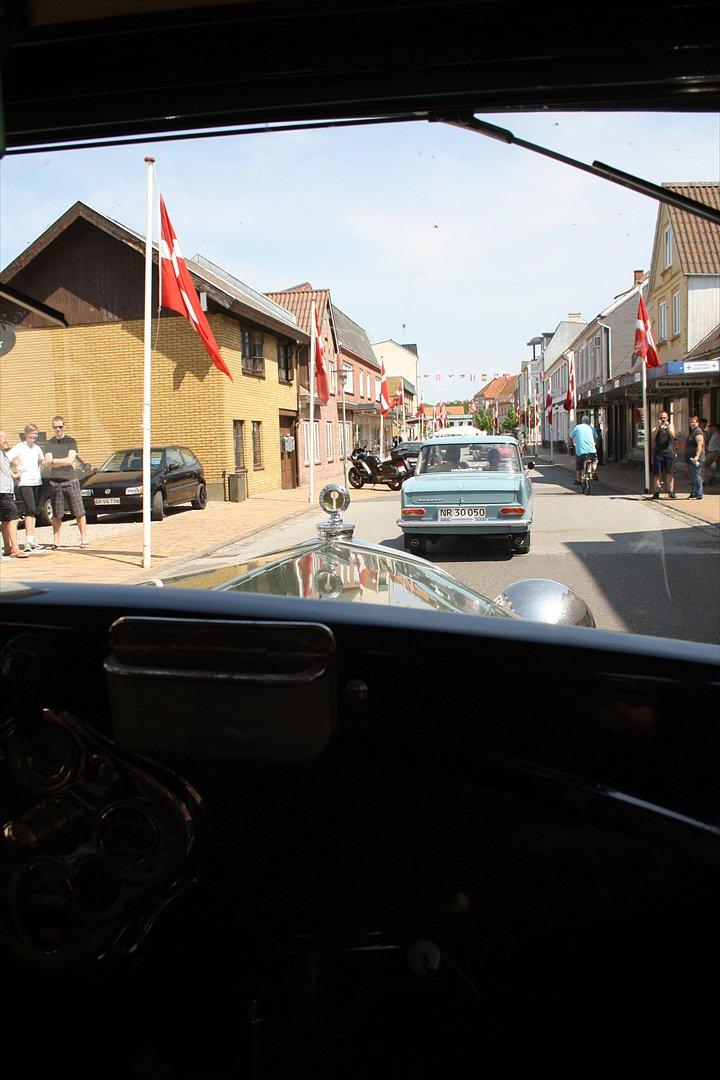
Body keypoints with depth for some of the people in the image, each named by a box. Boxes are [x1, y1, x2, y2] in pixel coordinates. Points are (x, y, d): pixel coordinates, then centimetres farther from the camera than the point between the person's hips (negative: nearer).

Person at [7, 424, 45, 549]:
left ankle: (32, 539, 14)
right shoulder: (19, 447, -5)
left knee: (34, 512, 8)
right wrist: (17, 467, -13)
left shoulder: (36, 448, 13)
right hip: (25, 483, -6)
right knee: (30, 510, -17)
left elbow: (42, 461, 32)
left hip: (37, 482, 6)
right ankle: (28, 540, -21)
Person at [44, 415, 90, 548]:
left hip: (71, 480, -2)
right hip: (55, 482, 2)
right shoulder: (49, 443, 12)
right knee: (56, 514, 3)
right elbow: (48, 463, 0)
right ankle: (55, 541, 8)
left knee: (79, 512, -4)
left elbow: (70, 460, -8)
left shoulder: (71, 441, 5)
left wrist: (54, 461, -3)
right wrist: (65, 462, -5)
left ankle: (84, 538, -1)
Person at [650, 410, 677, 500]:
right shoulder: (656, 427, 10)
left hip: (669, 452, 1)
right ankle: (656, 492, 0)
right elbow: (652, 436, -8)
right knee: (657, 473, -2)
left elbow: (673, 435, -7)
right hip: (658, 452, -1)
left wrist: (667, 426, -20)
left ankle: (671, 492, 5)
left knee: (670, 473, 1)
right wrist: (658, 426, -19)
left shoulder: (670, 426, 11)